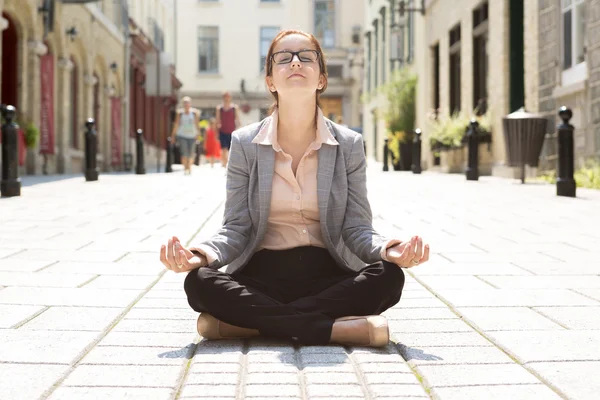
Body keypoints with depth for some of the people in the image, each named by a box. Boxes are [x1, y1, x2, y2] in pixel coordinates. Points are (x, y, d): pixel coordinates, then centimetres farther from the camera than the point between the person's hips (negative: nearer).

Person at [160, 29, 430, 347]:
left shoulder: (349, 145, 3)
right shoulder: (245, 143, 2)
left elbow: (356, 229, 1)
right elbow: (237, 229, 0)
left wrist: (387, 249, -23)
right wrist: (204, 254, -23)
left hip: (327, 277, 1)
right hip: (261, 278, -1)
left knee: (388, 277, -29)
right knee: (199, 282, -29)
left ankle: (244, 323, -28)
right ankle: (337, 328, -31)